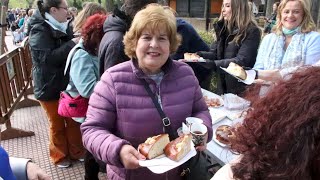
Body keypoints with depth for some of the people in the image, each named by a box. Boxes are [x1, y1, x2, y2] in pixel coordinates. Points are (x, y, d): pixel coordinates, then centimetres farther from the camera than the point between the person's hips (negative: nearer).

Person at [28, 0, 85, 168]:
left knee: (74, 120, 12)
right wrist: (71, 44, -24)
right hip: (49, 86, -6)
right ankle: (60, 156, 32)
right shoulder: (39, 30, -14)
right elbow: (47, 58, -24)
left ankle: (77, 152, 30)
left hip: (67, 83, 6)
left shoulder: (63, 27, 7)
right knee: (57, 124, 11)